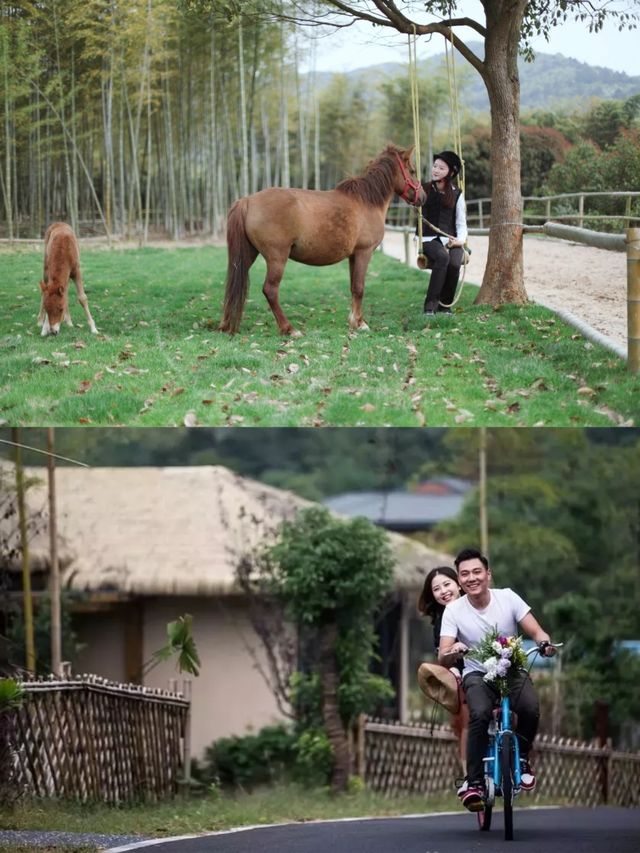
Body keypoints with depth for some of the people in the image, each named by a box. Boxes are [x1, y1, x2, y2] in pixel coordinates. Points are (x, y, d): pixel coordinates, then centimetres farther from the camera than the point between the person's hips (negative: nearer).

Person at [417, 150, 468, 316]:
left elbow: (461, 223, 10)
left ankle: (445, 305, -12)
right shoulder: (423, 189, 11)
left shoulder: (456, 194, 13)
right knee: (442, 257, -37)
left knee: (454, 264, -32)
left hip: (451, 240, 2)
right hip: (429, 239, -2)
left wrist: (460, 240, -8)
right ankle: (431, 303, -33)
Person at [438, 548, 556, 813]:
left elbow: (536, 631, -10)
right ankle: (474, 782, -24)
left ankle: (521, 759, -1)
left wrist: (544, 642, -34)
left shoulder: (508, 598, -8)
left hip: (512, 671, 1)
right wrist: (452, 652, -42)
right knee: (480, 713, -34)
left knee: (530, 708, -30)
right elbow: (443, 658, -17)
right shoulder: (453, 610, -10)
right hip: (478, 675, -1)